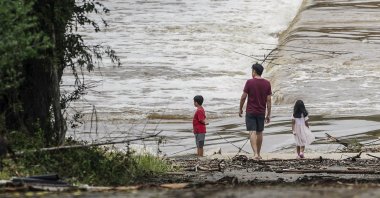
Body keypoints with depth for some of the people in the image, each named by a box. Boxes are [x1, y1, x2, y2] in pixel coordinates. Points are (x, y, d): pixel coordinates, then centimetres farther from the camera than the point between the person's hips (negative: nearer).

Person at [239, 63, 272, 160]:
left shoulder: (250, 82, -10)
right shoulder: (267, 84, 0)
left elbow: (243, 97, -8)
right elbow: (269, 100, 0)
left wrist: (240, 109, 6)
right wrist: (268, 114, 5)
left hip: (250, 112, -4)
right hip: (261, 112, 4)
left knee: (252, 132, -7)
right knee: (259, 133, 15)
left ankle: (255, 154, -20)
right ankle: (258, 154, 23)